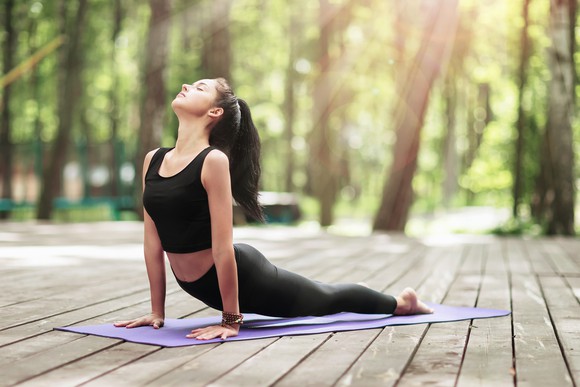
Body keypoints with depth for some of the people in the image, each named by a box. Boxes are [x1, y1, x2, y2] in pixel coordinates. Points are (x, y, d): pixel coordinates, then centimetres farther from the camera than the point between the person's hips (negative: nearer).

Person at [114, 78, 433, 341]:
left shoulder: (214, 161, -24)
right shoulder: (153, 160, -3)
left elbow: (223, 246, -25)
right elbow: (152, 241, 0)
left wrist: (231, 320, -23)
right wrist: (157, 311, 1)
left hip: (243, 275, -7)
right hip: (200, 284, 7)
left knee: (326, 299, 18)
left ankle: (400, 302, 47)